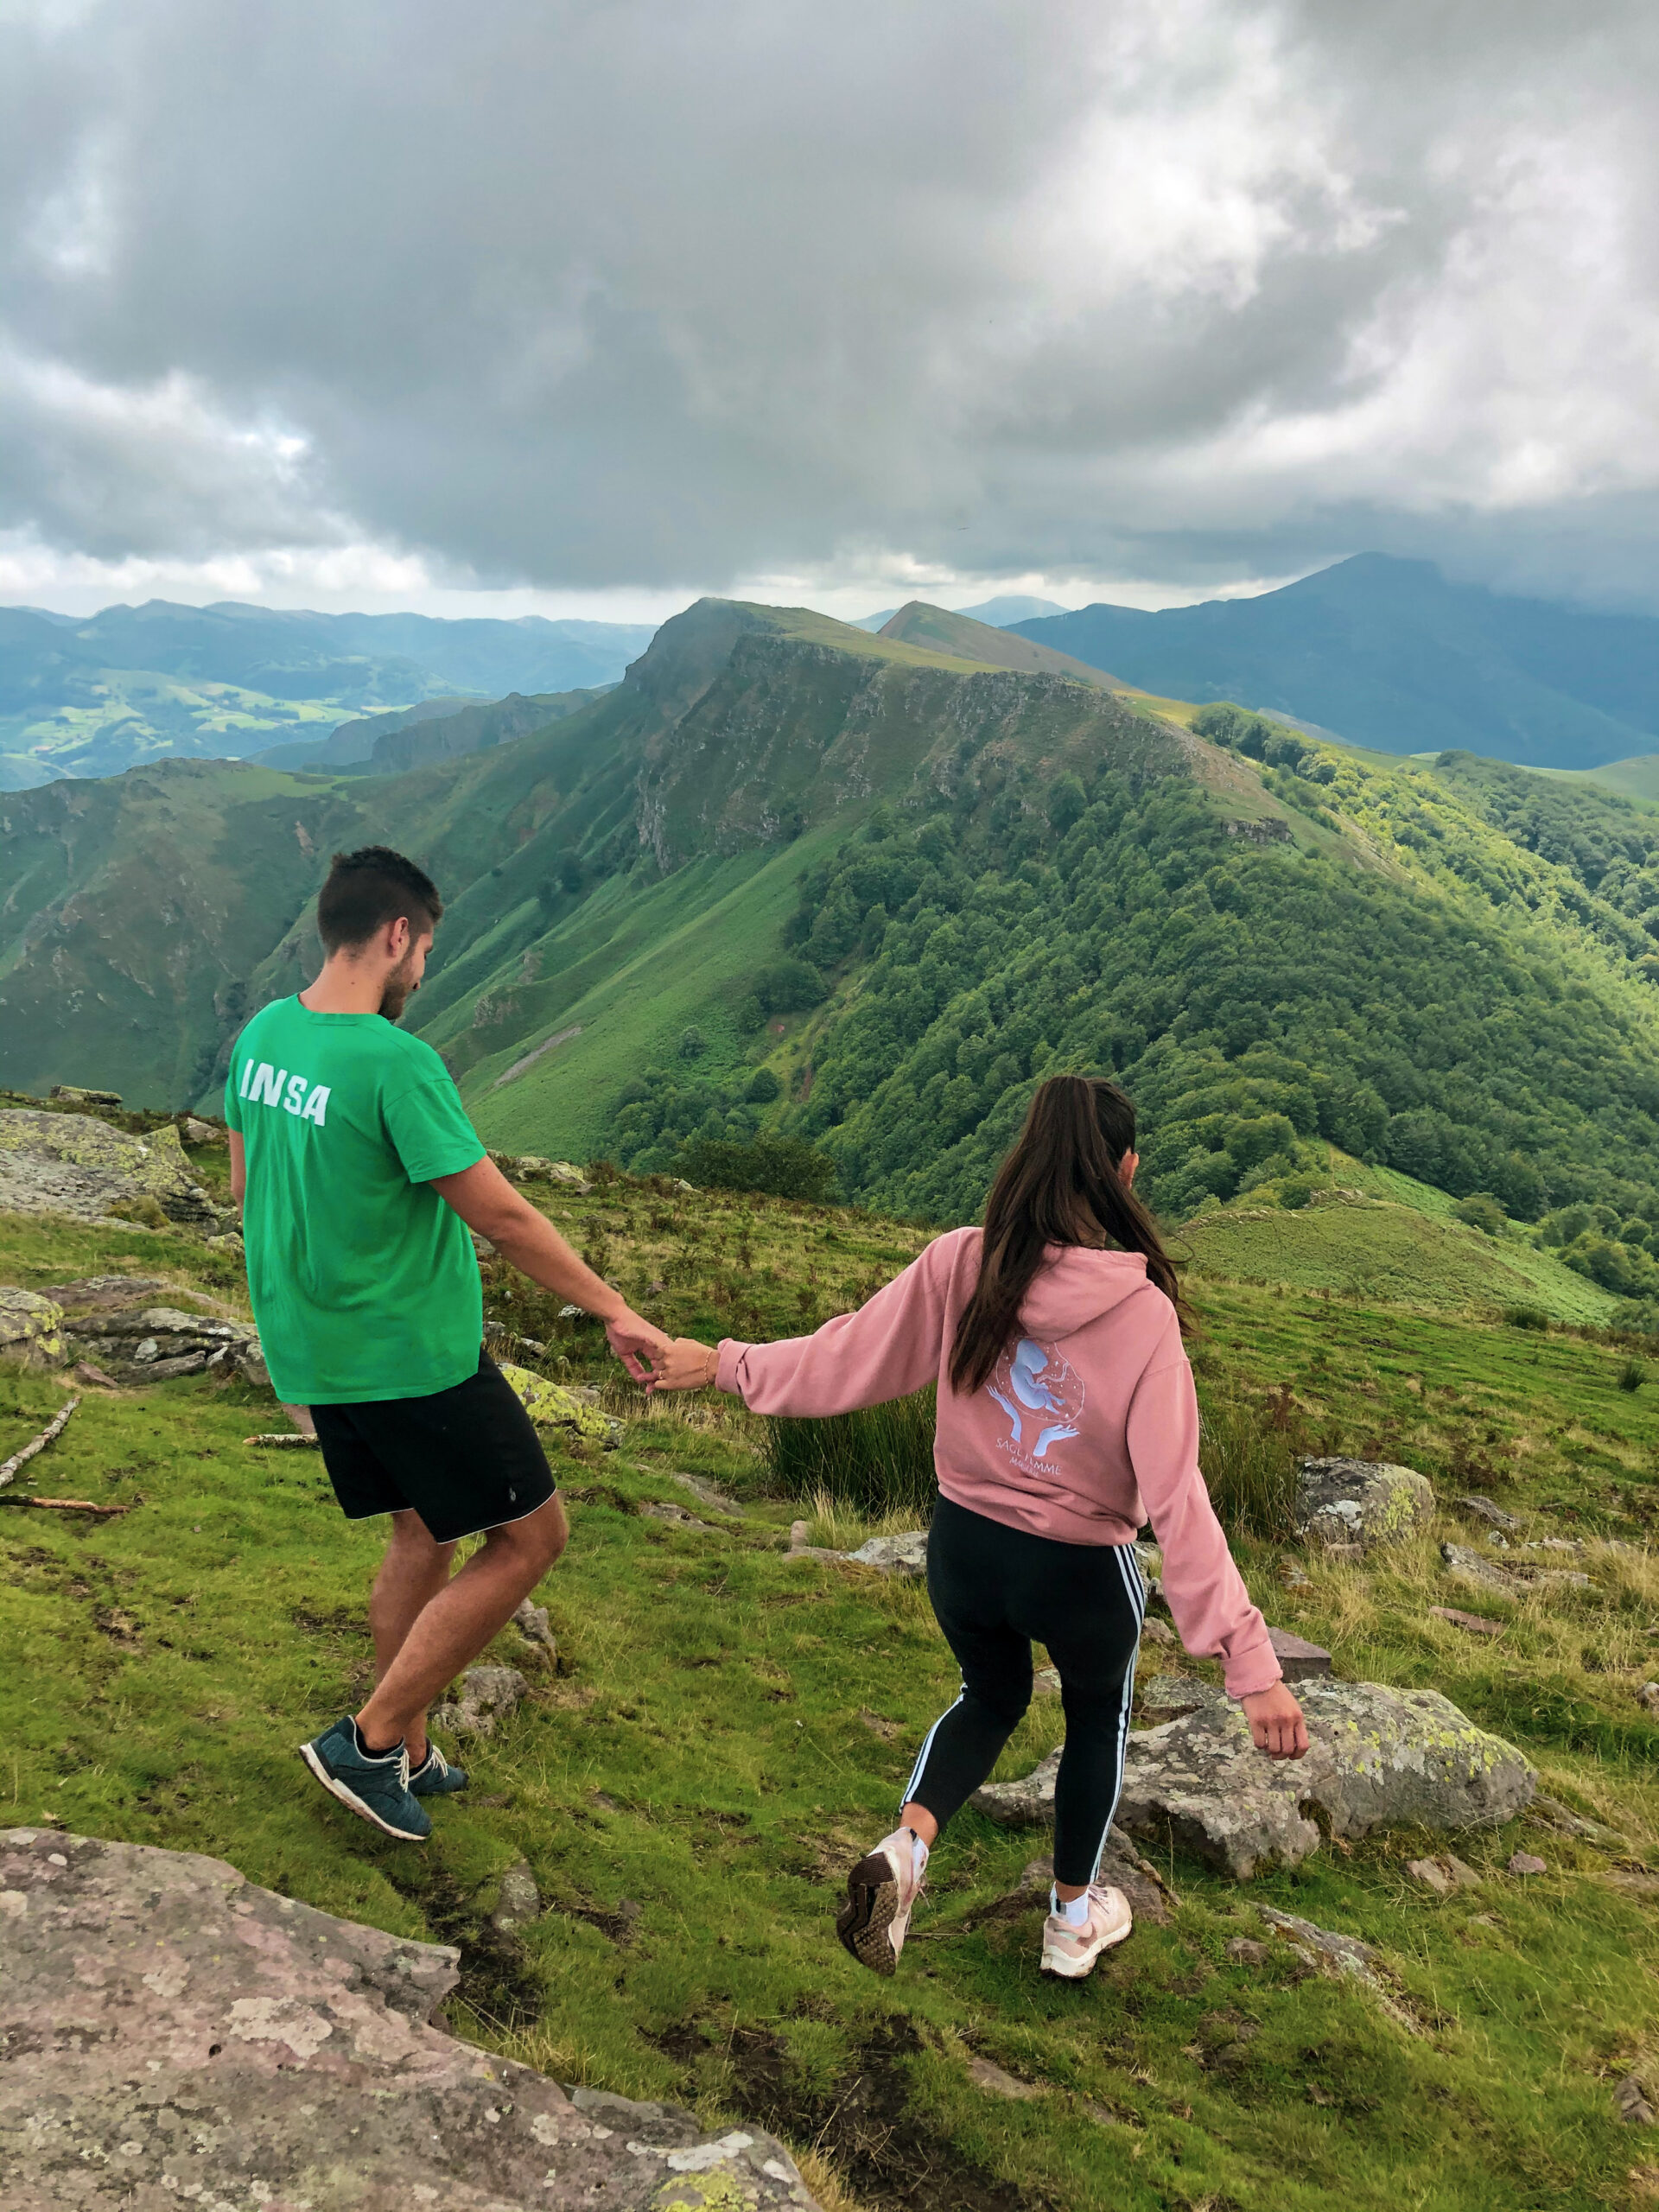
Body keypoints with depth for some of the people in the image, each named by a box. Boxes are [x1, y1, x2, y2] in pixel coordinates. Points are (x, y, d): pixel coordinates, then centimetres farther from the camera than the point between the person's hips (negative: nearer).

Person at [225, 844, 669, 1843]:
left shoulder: (262, 1034, 1)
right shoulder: (398, 1064, -24)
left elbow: (246, 1187, 12)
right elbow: (501, 1213, -22)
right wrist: (615, 1311, -14)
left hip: (314, 1349, 9)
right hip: (411, 1355, -9)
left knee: (424, 1536, 22)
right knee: (530, 1536, 5)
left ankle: (407, 1757, 32)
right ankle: (370, 1739, 8)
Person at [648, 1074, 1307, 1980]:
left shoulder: (960, 1266, -17)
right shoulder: (1143, 1314, -23)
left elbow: (844, 1359, -8)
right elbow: (1178, 1499, -24)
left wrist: (725, 1363, 7)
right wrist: (1249, 1660, -20)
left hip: (964, 1547, 2)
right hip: (1083, 1572, -2)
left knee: (990, 1699, 31)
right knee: (1099, 1713, 30)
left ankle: (906, 1844, 7)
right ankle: (1074, 1917, 45)